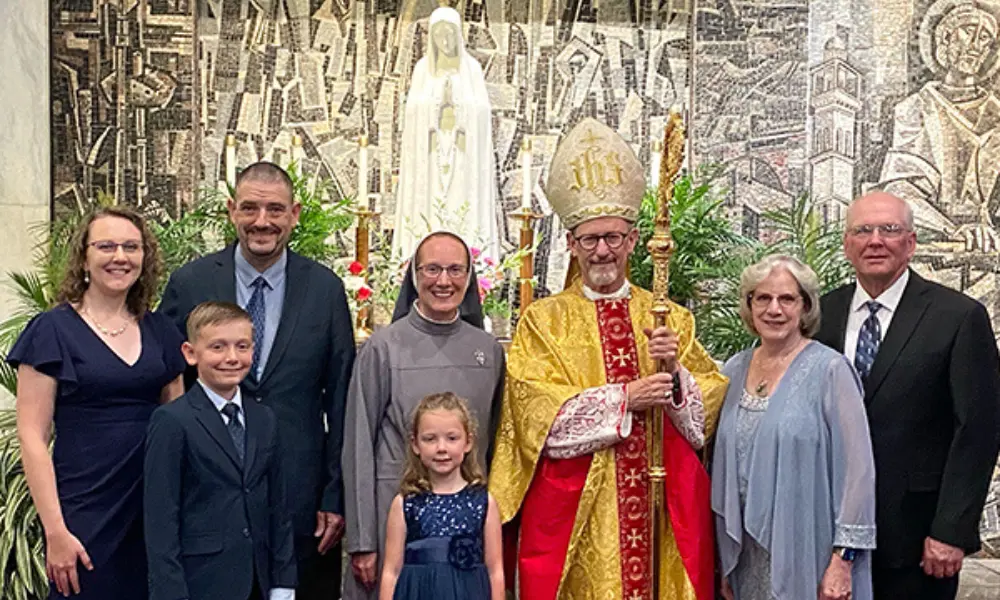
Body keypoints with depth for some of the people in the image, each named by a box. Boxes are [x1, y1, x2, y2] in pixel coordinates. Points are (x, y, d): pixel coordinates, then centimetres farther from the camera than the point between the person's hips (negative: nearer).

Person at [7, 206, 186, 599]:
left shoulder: (160, 332, 7)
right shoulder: (52, 330, -5)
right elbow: (32, 437, -8)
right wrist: (55, 530, -13)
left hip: (155, 510, 4)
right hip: (85, 516, -4)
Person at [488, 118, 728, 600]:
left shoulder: (671, 319, 11)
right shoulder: (543, 319, 3)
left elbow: (715, 399, 5)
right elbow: (535, 409, -9)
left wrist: (676, 373, -14)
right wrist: (623, 399, -14)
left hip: (662, 508, 2)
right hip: (574, 513, -2)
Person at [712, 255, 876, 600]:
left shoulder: (829, 370, -10)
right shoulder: (734, 371, 5)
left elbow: (857, 468, -12)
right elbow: (724, 465, 10)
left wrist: (843, 559, -14)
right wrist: (725, 561, 10)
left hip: (806, 554, -4)